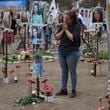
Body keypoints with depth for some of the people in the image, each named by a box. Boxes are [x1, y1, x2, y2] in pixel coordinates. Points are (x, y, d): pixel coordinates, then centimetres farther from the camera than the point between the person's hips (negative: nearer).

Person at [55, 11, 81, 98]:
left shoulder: (76, 27, -8)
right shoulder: (63, 26, 9)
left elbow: (73, 38, -20)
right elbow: (57, 37, 6)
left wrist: (66, 29, -13)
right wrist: (62, 30, -7)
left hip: (72, 52, -6)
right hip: (62, 51, 6)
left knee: (72, 71, 2)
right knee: (64, 71, 12)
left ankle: (74, 91, 10)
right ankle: (63, 89, 19)